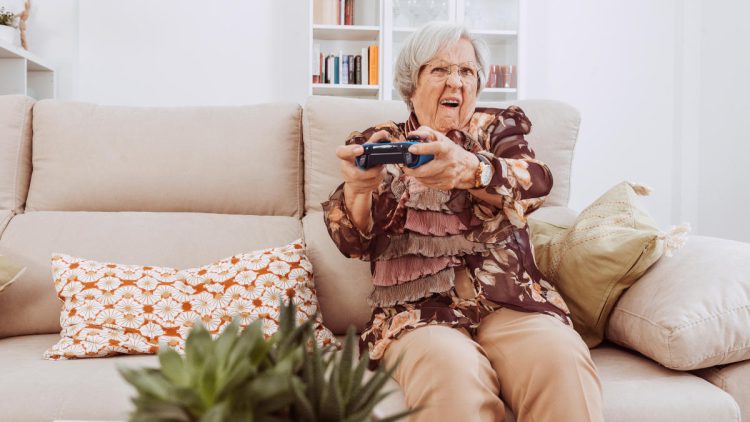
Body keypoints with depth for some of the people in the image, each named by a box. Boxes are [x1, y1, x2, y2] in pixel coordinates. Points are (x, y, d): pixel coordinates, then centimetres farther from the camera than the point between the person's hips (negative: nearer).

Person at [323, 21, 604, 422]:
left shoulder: (498, 127, 14)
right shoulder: (378, 143, 12)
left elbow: (536, 182, -10)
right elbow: (353, 242, -3)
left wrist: (465, 168, -33)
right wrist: (358, 187, -27)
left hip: (510, 300, 2)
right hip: (418, 311, -1)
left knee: (561, 359, -29)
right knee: (452, 370, -33)